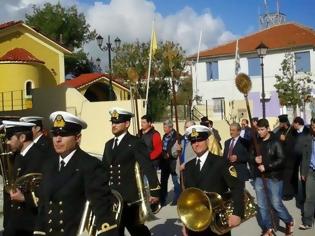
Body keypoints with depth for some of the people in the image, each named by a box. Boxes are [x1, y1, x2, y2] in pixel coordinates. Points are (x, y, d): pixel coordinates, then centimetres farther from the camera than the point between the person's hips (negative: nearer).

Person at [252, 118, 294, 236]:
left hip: (273, 177, -5)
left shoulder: (275, 142, -8)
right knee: (262, 205, 8)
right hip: (259, 177, 5)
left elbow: (281, 160, -13)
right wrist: (254, 159, -6)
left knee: (276, 204, -1)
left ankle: (289, 222, 25)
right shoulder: (256, 142, 6)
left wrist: (266, 167, -17)